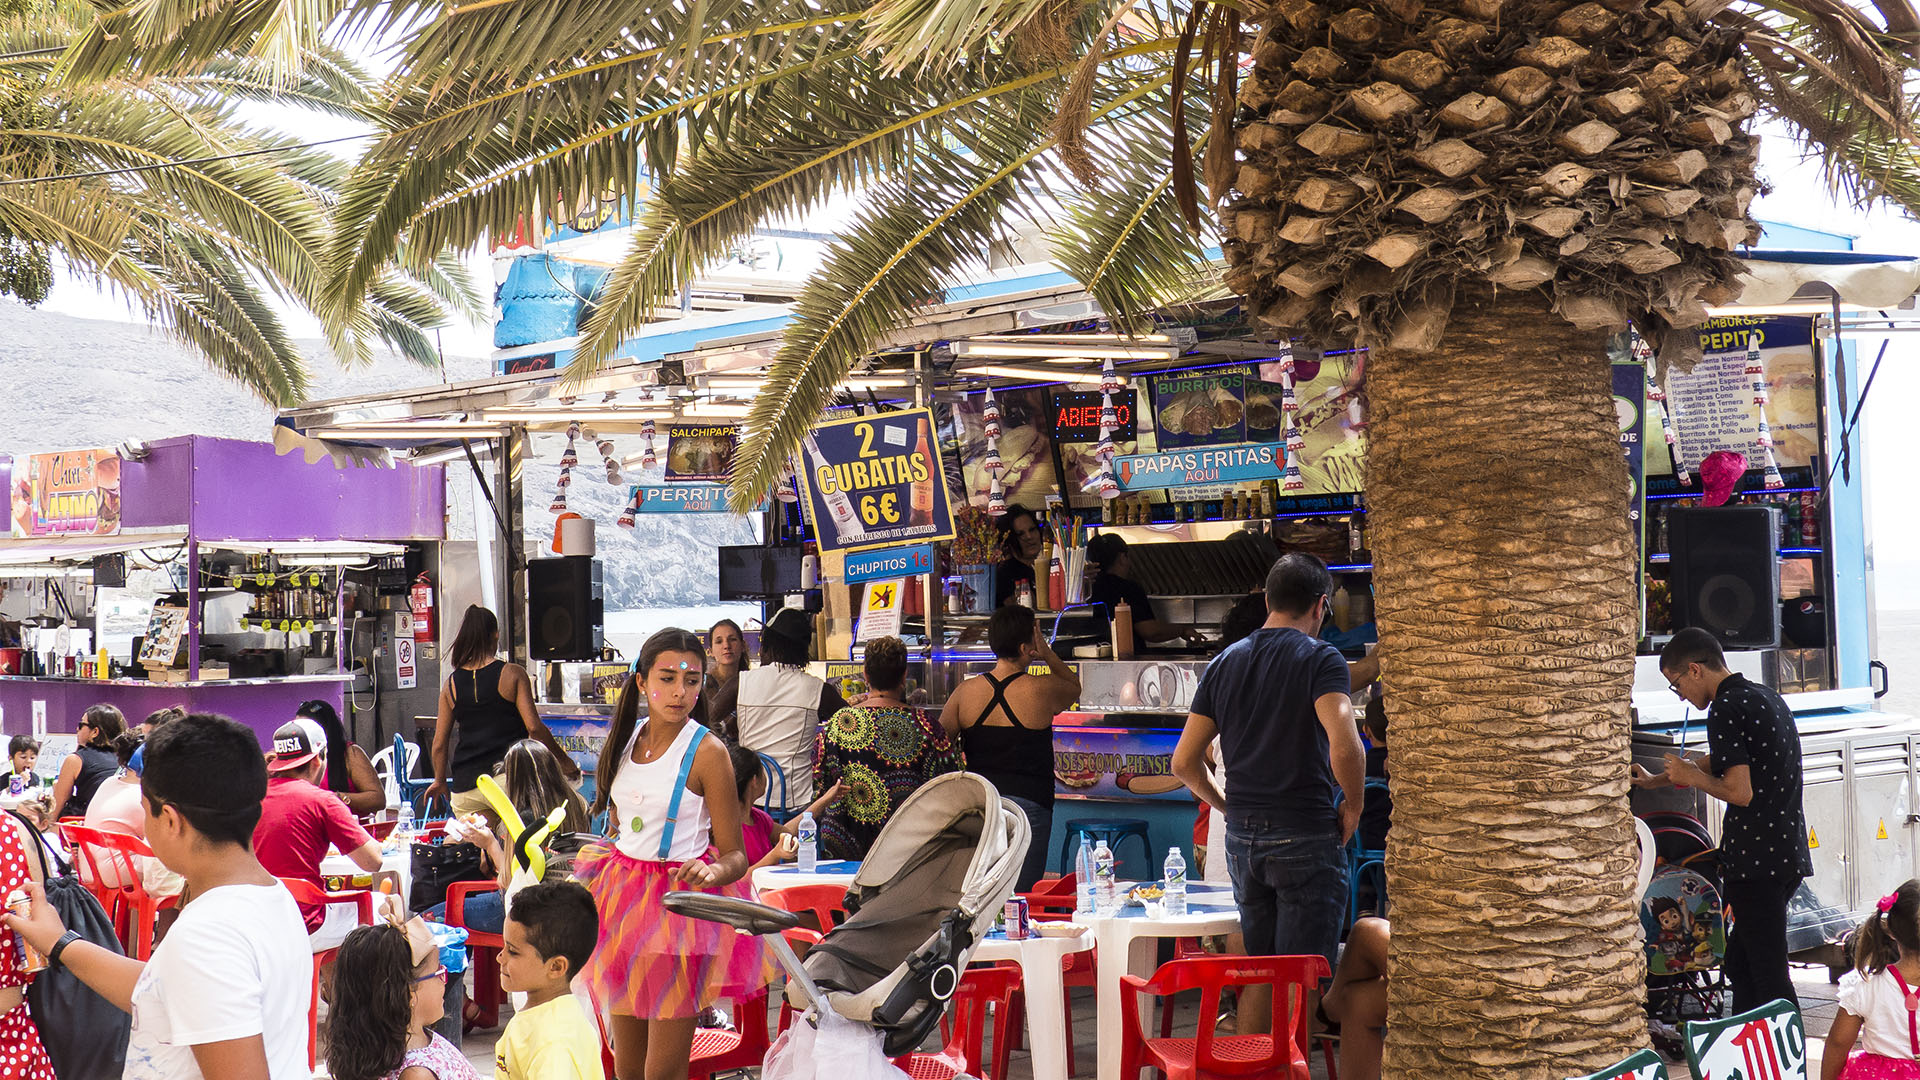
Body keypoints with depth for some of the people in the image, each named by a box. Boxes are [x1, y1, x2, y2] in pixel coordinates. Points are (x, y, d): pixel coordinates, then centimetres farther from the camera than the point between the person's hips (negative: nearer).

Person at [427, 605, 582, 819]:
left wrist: (440, 780, 26)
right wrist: (563, 761, 5)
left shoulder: (451, 684, 8)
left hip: (465, 788, 3)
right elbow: (534, 727, -7)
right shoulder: (512, 674, -2)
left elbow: (439, 743, 11)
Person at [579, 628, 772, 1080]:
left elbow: (735, 855, -12)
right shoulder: (628, 738, 7)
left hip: (678, 904, -6)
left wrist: (712, 873, -32)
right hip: (623, 898, 6)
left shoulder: (707, 751, -12)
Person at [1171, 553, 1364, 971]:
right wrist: (1353, 807, -7)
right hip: (1306, 840, -5)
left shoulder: (1223, 664, 9)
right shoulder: (1320, 659, -7)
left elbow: (1184, 762, 9)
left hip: (1242, 840, 6)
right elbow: (1345, 746, -22)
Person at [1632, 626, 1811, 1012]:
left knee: (1768, 973, -6)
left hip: (1756, 861, -10)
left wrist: (1692, 777, -5)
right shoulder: (1766, 697, 17)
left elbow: (1740, 791, -22)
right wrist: (1655, 780, 39)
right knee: (1740, 963, 18)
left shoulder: (1725, 709, -14)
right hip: (1789, 854, 10)